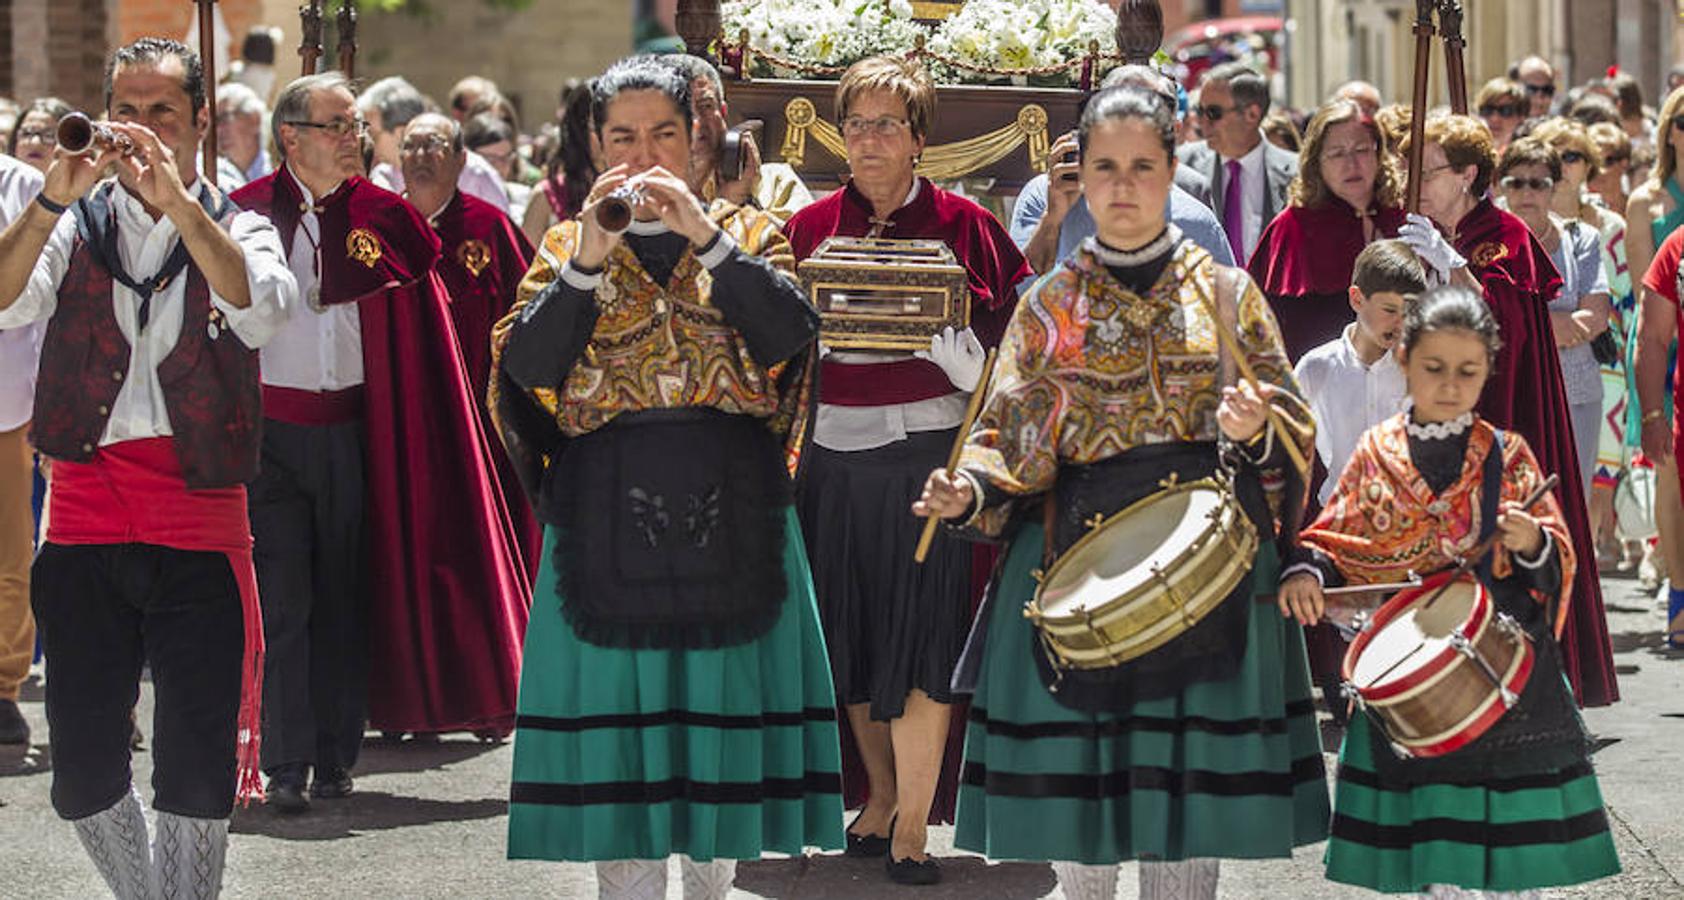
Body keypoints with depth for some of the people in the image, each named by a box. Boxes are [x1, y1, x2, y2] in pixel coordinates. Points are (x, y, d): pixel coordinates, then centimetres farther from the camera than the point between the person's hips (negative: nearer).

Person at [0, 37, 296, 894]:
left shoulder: (236, 229, 11)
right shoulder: (77, 225, 13)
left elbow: (263, 307, -13)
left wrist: (179, 204, -24)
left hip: (200, 523, -1)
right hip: (86, 514, 1)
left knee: (199, 777, -6)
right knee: (83, 773, 1)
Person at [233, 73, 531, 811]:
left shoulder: (384, 217, 6)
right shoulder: (246, 214, 1)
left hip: (353, 430, 2)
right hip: (273, 426, -2)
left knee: (344, 597, 6)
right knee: (282, 600, -4)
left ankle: (335, 758, 14)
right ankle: (287, 766, -2)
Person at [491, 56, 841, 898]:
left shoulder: (748, 235, 9)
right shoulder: (568, 245, 9)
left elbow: (789, 337, -10)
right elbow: (528, 368, -6)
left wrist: (705, 235, -18)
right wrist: (589, 260, -17)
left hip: (728, 513, 0)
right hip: (607, 514, 0)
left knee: (722, 701, 2)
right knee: (617, 708, -2)